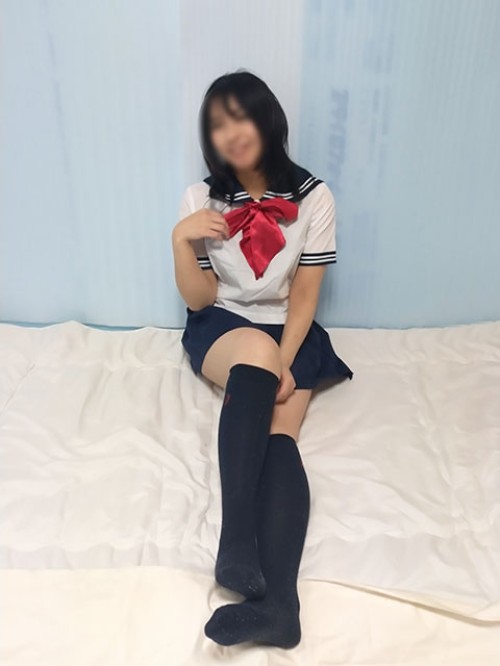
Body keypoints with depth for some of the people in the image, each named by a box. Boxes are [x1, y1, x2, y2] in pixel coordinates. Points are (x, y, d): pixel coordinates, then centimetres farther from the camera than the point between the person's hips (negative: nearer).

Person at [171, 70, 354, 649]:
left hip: (289, 333, 1)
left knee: (279, 433, -27)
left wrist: (283, 363, -18)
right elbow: (198, 299, -2)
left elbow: (304, 295, -5)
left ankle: (276, 601, -39)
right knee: (257, 347, -37)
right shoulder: (200, 198, -1)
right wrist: (181, 239, -19)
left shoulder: (314, 197, -4)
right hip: (221, 328, 0)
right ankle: (236, 537, -42)